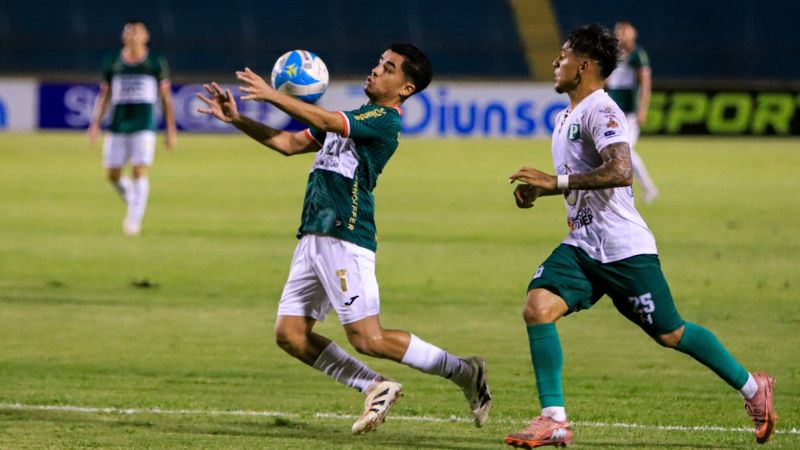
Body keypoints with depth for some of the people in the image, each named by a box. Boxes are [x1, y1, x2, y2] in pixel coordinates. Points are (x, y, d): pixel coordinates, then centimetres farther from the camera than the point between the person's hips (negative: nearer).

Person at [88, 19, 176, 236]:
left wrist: (170, 130, 4)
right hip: (118, 126, 3)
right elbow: (104, 95, 12)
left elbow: (166, 98, 6)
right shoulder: (112, 63, 8)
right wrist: (96, 123, 3)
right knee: (113, 175, 2)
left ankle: (134, 220, -7)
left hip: (144, 126, -3)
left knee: (139, 171, -13)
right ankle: (134, 201, 30)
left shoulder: (156, 63, 3)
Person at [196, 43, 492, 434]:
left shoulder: (384, 120, -8)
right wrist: (235, 119, 15)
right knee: (290, 334, 2)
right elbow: (290, 143, 23)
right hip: (315, 237, 9)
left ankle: (463, 372, 3)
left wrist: (273, 96, -25)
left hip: (344, 239, -9)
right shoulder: (352, 117, 21)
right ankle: (375, 388, 11)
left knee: (367, 339, -11)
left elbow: (325, 121, -23)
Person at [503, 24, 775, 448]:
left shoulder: (600, 111, -15)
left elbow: (620, 172, -29)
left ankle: (751, 387, 24)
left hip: (624, 249, -8)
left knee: (670, 334, 2)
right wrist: (537, 190, 11)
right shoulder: (566, 117, 15)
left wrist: (556, 181, -27)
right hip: (581, 246, 8)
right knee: (537, 307, -15)